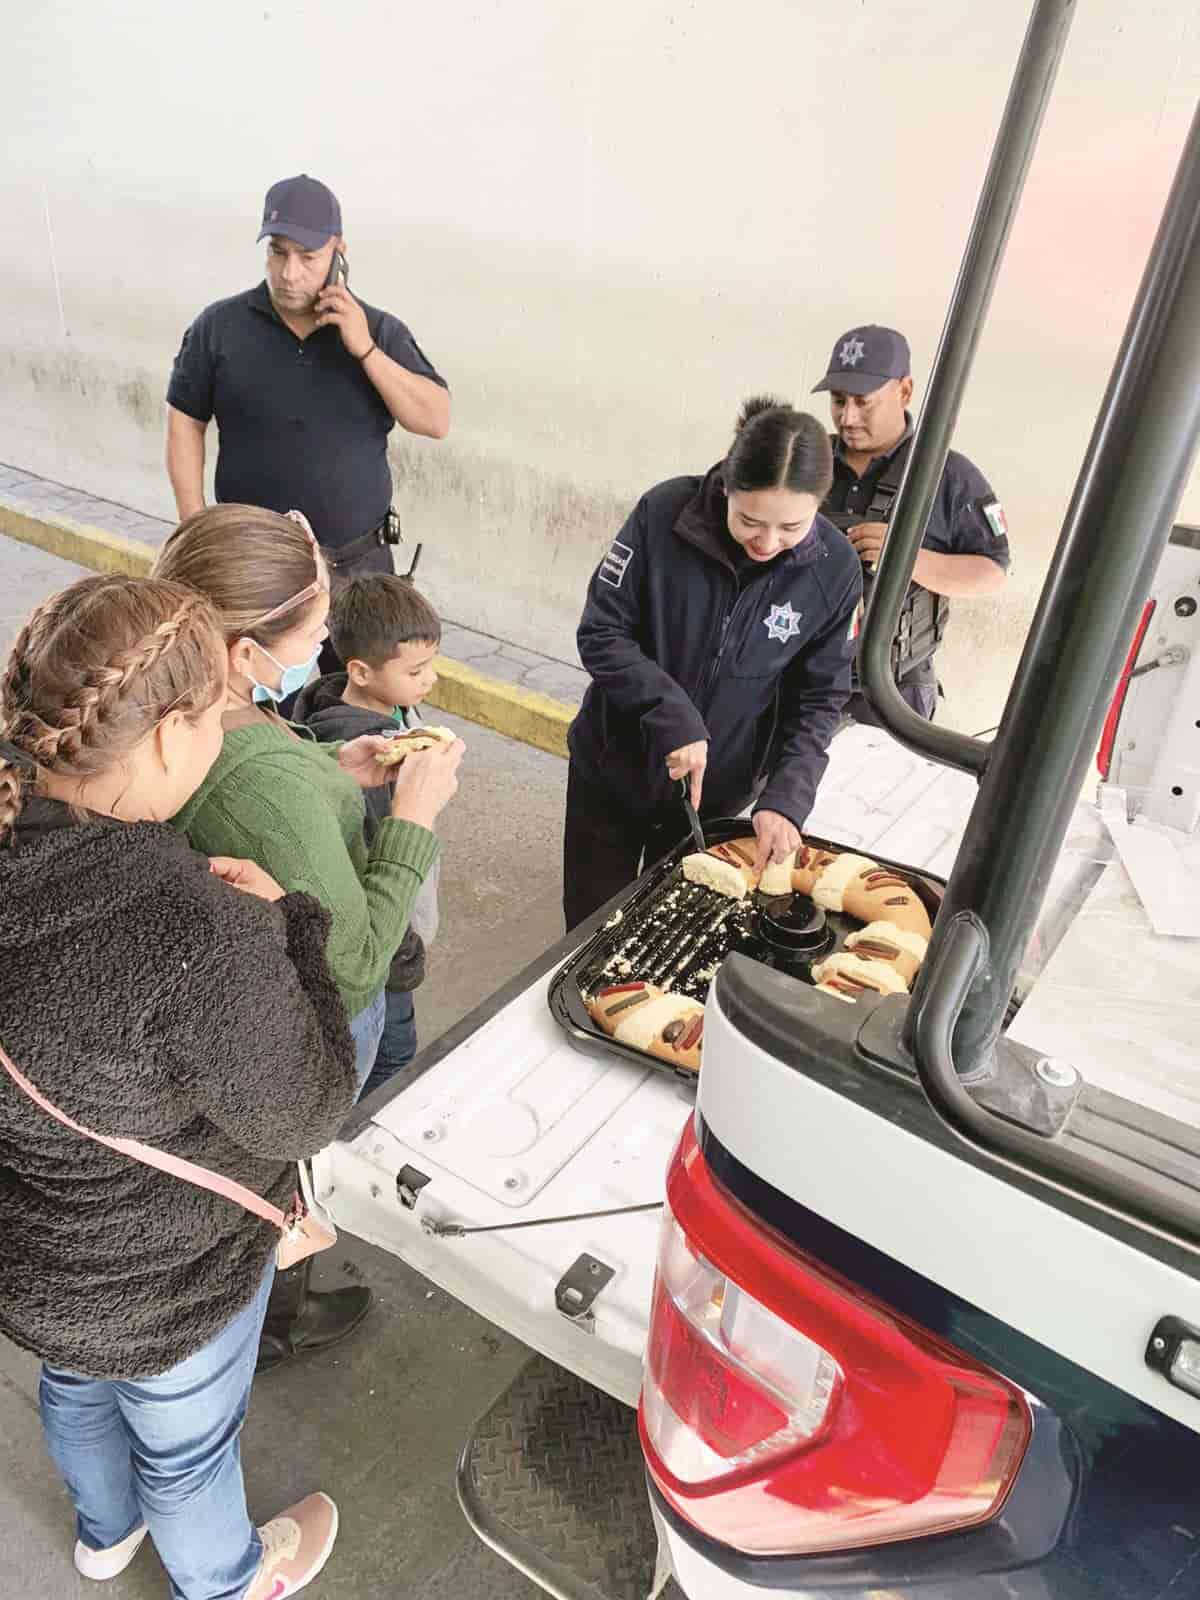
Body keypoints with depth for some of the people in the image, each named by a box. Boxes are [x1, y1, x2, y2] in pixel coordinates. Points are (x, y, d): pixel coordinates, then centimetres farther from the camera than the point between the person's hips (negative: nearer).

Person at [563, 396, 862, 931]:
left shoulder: (834, 570, -15)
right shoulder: (664, 513, -21)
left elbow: (817, 700, -7)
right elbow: (600, 634, -16)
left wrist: (786, 799, -20)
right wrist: (674, 717, -28)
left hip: (717, 791, 1)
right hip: (613, 771, 0)